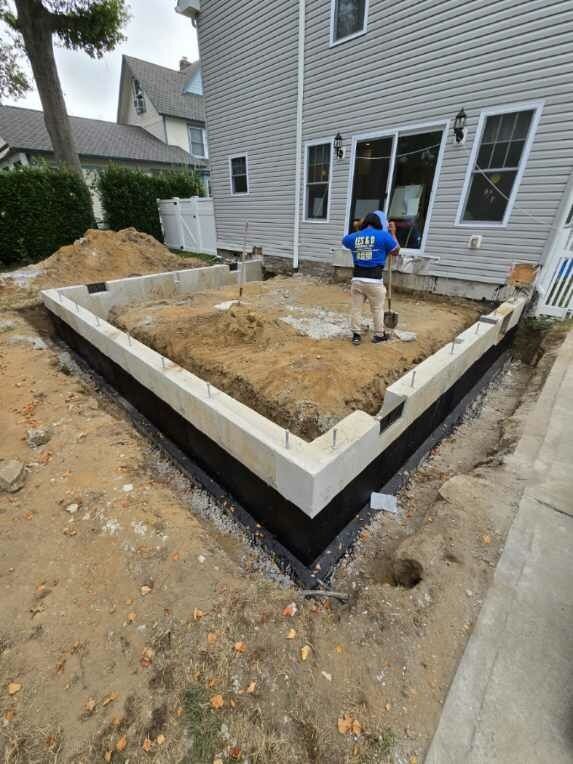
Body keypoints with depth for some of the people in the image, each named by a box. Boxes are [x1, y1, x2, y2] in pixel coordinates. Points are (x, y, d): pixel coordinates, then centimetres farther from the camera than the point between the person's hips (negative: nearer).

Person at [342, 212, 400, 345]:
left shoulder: (354, 236, 8)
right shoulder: (383, 235, -3)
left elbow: (344, 240, 32)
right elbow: (396, 251, 11)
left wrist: (357, 228, 38)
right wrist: (393, 233, 20)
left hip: (357, 279, 3)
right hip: (375, 280, -2)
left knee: (356, 308, 11)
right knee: (377, 309, 11)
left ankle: (356, 335, 14)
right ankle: (379, 335, 22)